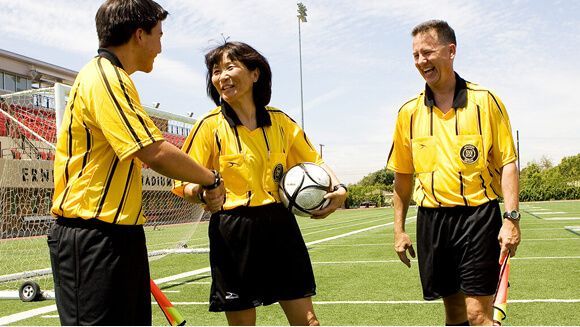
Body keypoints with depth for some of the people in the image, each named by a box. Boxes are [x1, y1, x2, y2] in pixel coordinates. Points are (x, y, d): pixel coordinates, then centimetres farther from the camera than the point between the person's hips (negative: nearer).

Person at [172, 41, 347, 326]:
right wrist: (202, 192, -27)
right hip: (232, 234, -2)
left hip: (280, 227, 3)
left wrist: (338, 188, -2)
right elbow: (184, 184, -5)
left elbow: (314, 161, 16)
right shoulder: (210, 125, -5)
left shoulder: (280, 121, 4)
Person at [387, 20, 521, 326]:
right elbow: (403, 175, 12)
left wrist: (511, 218, -12)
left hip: (478, 216, -3)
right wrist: (399, 229, 10)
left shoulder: (485, 101, -2)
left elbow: (507, 162, -2)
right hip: (431, 219, 3)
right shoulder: (409, 112, 6)